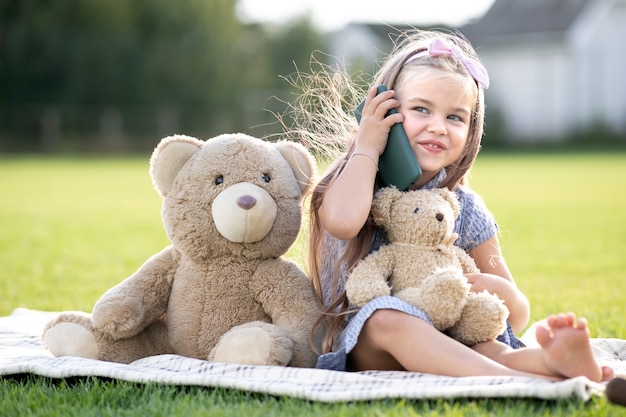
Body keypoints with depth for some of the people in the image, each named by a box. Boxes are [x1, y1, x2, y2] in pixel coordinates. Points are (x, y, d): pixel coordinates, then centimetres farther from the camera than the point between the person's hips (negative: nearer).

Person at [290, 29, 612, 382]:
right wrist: (367, 148, -11)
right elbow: (342, 220, -30)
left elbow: (518, 319, 11)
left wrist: (503, 292, -15)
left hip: (443, 346, 4)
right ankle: (525, 382, -51)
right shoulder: (354, 183, -1)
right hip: (362, 349, -3)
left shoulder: (467, 210, 6)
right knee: (387, 317, -35)